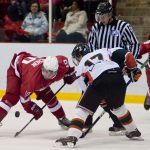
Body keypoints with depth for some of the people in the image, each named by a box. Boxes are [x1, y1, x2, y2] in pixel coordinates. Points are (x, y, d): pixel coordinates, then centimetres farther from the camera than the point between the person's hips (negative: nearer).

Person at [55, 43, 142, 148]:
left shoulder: (80, 67, 25)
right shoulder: (103, 51, 31)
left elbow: (86, 89, 22)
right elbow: (125, 54, 18)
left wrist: (102, 100, 34)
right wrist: (133, 69, 26)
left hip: (99, 83, -4)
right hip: (118, 78, 4)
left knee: (82, 109, 4)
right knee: (118, 107, 32)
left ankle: (72, 137, -12)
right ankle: (133, 132, 44)